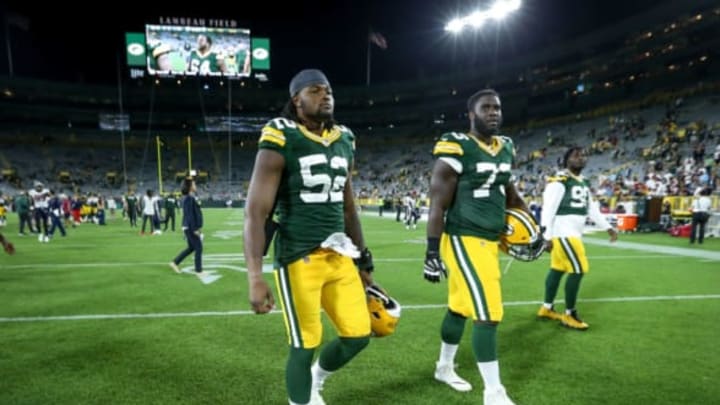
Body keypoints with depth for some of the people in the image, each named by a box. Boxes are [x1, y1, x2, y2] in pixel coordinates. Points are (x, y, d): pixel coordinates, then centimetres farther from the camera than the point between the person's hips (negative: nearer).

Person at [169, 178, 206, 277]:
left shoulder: (191, 197, 13)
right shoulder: (188, 198, -17)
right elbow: (189, 215, -22)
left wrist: (198, 227, 21)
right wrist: (195, 229, -22)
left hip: (191, 227, 10)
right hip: (191, 228, -10)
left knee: (191, 248, 18)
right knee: (198, 248, -1)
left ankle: (175, 262, 25)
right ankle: (198, 271, 7)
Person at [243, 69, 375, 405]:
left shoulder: (344, 142, 11)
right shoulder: (280, 143, -10)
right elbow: (255, 213, -13)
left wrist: (363, 260, 19)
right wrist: (255, 278, -20)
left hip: (339, 256, 7)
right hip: (299, 258, -6)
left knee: (358, 335, 10)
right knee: (305, 346, 3)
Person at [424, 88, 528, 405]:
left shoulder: (505, 149, 11)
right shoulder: (456, 150, -14)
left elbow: (508, 192, 26)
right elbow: (438, 205, -15)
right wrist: (432, 253, -17)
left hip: (489, 241, 8)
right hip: (464, 241, -8)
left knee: (460, 307, 20)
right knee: (488, 314, -7)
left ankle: (445, 368, 40)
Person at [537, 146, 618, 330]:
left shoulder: (584, 183, 16)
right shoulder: (559, 181, -13)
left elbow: (592, 209, 22)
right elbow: (548, 209, -18)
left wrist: (608, 227, 18)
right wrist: (547, 236, -22)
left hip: (573, 233, 9)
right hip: (563, 233, -9)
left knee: (557, 269, 14)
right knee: (578, 270, -8)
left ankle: (546, 308, 24)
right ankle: (569, 315, 5)